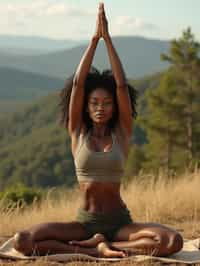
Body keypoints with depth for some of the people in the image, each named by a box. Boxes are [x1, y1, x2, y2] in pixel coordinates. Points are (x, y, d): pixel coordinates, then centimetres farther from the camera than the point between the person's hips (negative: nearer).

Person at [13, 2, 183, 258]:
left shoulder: (122, 132, 3)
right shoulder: (77, 132, 4)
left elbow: (122, 85, -9)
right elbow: (78, 83, -6)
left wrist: (107, 38, -10)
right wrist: (95, 38, -9)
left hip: (119, 222, 0)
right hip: (85, 222, 0)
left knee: (173, 241, -30)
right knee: (22, 240, -26)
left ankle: (97, 243, -16)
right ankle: (97, 250, -23)